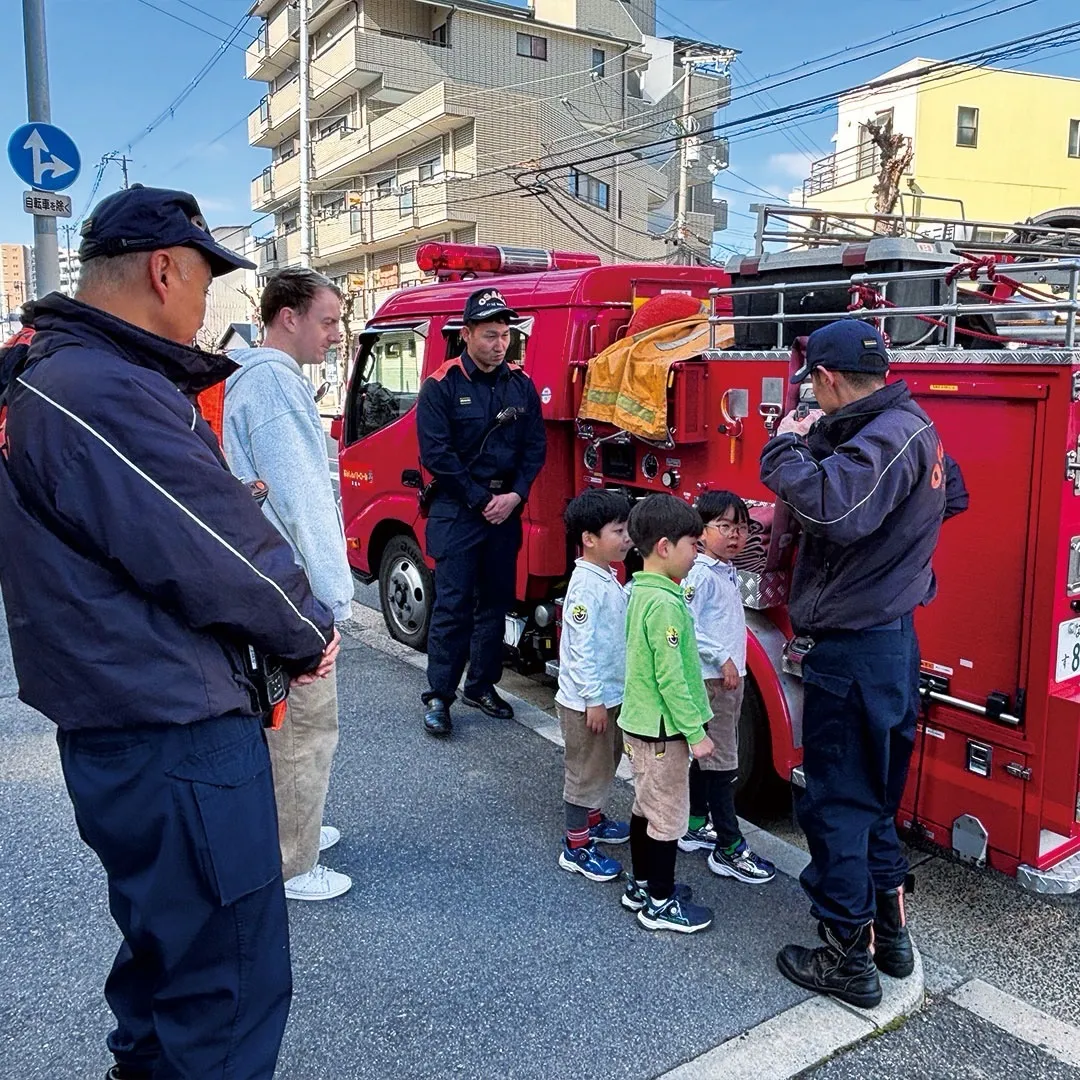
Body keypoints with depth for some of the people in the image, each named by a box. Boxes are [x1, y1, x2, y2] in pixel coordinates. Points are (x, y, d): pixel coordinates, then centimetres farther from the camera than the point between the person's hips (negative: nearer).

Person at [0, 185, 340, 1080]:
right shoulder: (106, 394, -22)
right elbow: (218, 556, -20)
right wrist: (307, 636, -4)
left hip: (134, 725, 11)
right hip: (176, 737, -11)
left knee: (168, 948, 27)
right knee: (230, 981, 2)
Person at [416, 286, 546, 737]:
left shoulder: (521, 384, 6)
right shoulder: (442, 385, -7)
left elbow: (535, 445, 6)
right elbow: (436, 453, -12)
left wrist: (515, 495, -8)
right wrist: (481, 499, -12)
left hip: (506, 511, 5)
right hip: (457, 512, -4)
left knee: (495, 602, 11)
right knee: (452, 606, -3)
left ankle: (482, 685, 25)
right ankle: (438, 697, 8)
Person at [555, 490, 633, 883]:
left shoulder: (609, 578, 7)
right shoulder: (586, 585, -24)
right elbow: (581, 647, -25)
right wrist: (593, 699, -23)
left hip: (610, 694, 10)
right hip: (587, 701, -10)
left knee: (606, 763, 24)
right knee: (586, 771, 2)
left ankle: (592, 819, 44)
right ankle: (576, 848, 15)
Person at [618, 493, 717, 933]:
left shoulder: (641, 592, 6)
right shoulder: (665, 603, -24)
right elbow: (670, 677, -24)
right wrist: (696, 732, -18)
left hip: (641, 721, 9)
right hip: (663, 728, -9)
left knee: (647, 806, 20)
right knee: (669, 815, 4)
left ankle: (642, 886, 33)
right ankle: (660, 904, 16)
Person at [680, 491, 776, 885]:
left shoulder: (728, 572, 11)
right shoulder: (701, 575, -17)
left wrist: (734, 663, 13)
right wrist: (722, 658, -23)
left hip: (730, 676, 9)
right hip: (711, 679, -9)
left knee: (706, 756, 18)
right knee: (721, 763, -4)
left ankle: (695, 827, 30)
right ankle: (729, 849, 3)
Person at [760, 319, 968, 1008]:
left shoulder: (885, 438, -21)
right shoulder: (915, 429, 10)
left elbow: (835, 507, -41)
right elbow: (952, 496, 29)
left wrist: (789, 447, -23)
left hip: (854, 653, -10)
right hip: (892, 639, 10)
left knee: (836, 804, 3)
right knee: (873, 795, 22)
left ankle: (849, 961, 17)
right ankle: (891, 932, 36)